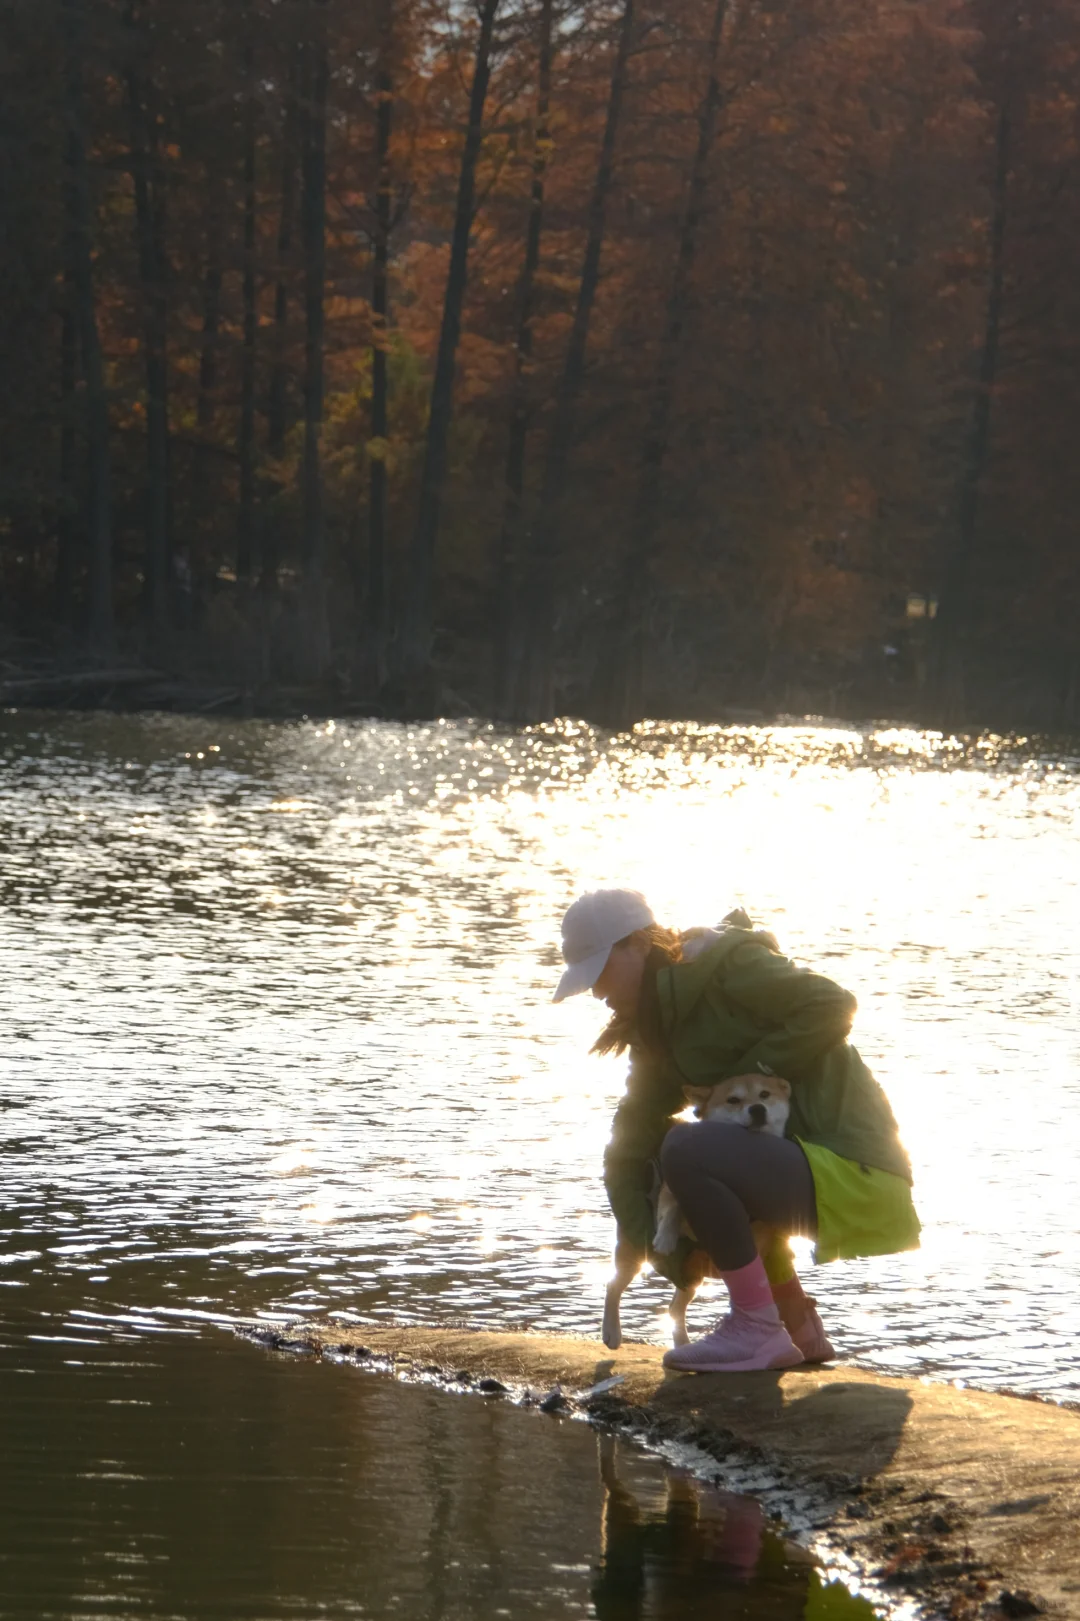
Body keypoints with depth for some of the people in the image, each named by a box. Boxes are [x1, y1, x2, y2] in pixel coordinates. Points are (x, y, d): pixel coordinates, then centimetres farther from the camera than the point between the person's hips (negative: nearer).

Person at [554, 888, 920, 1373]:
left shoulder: (724, 962, -9)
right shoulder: (658, 1033, 17)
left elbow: (832, 1006, -21)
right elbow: (627, 1154, 14)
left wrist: (750, 1071, -14)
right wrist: (661, 1247, 1)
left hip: (856, 1173, -10)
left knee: (687, 1150, -24)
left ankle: (758, 1329, -15)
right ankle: (800, 1329, 21)